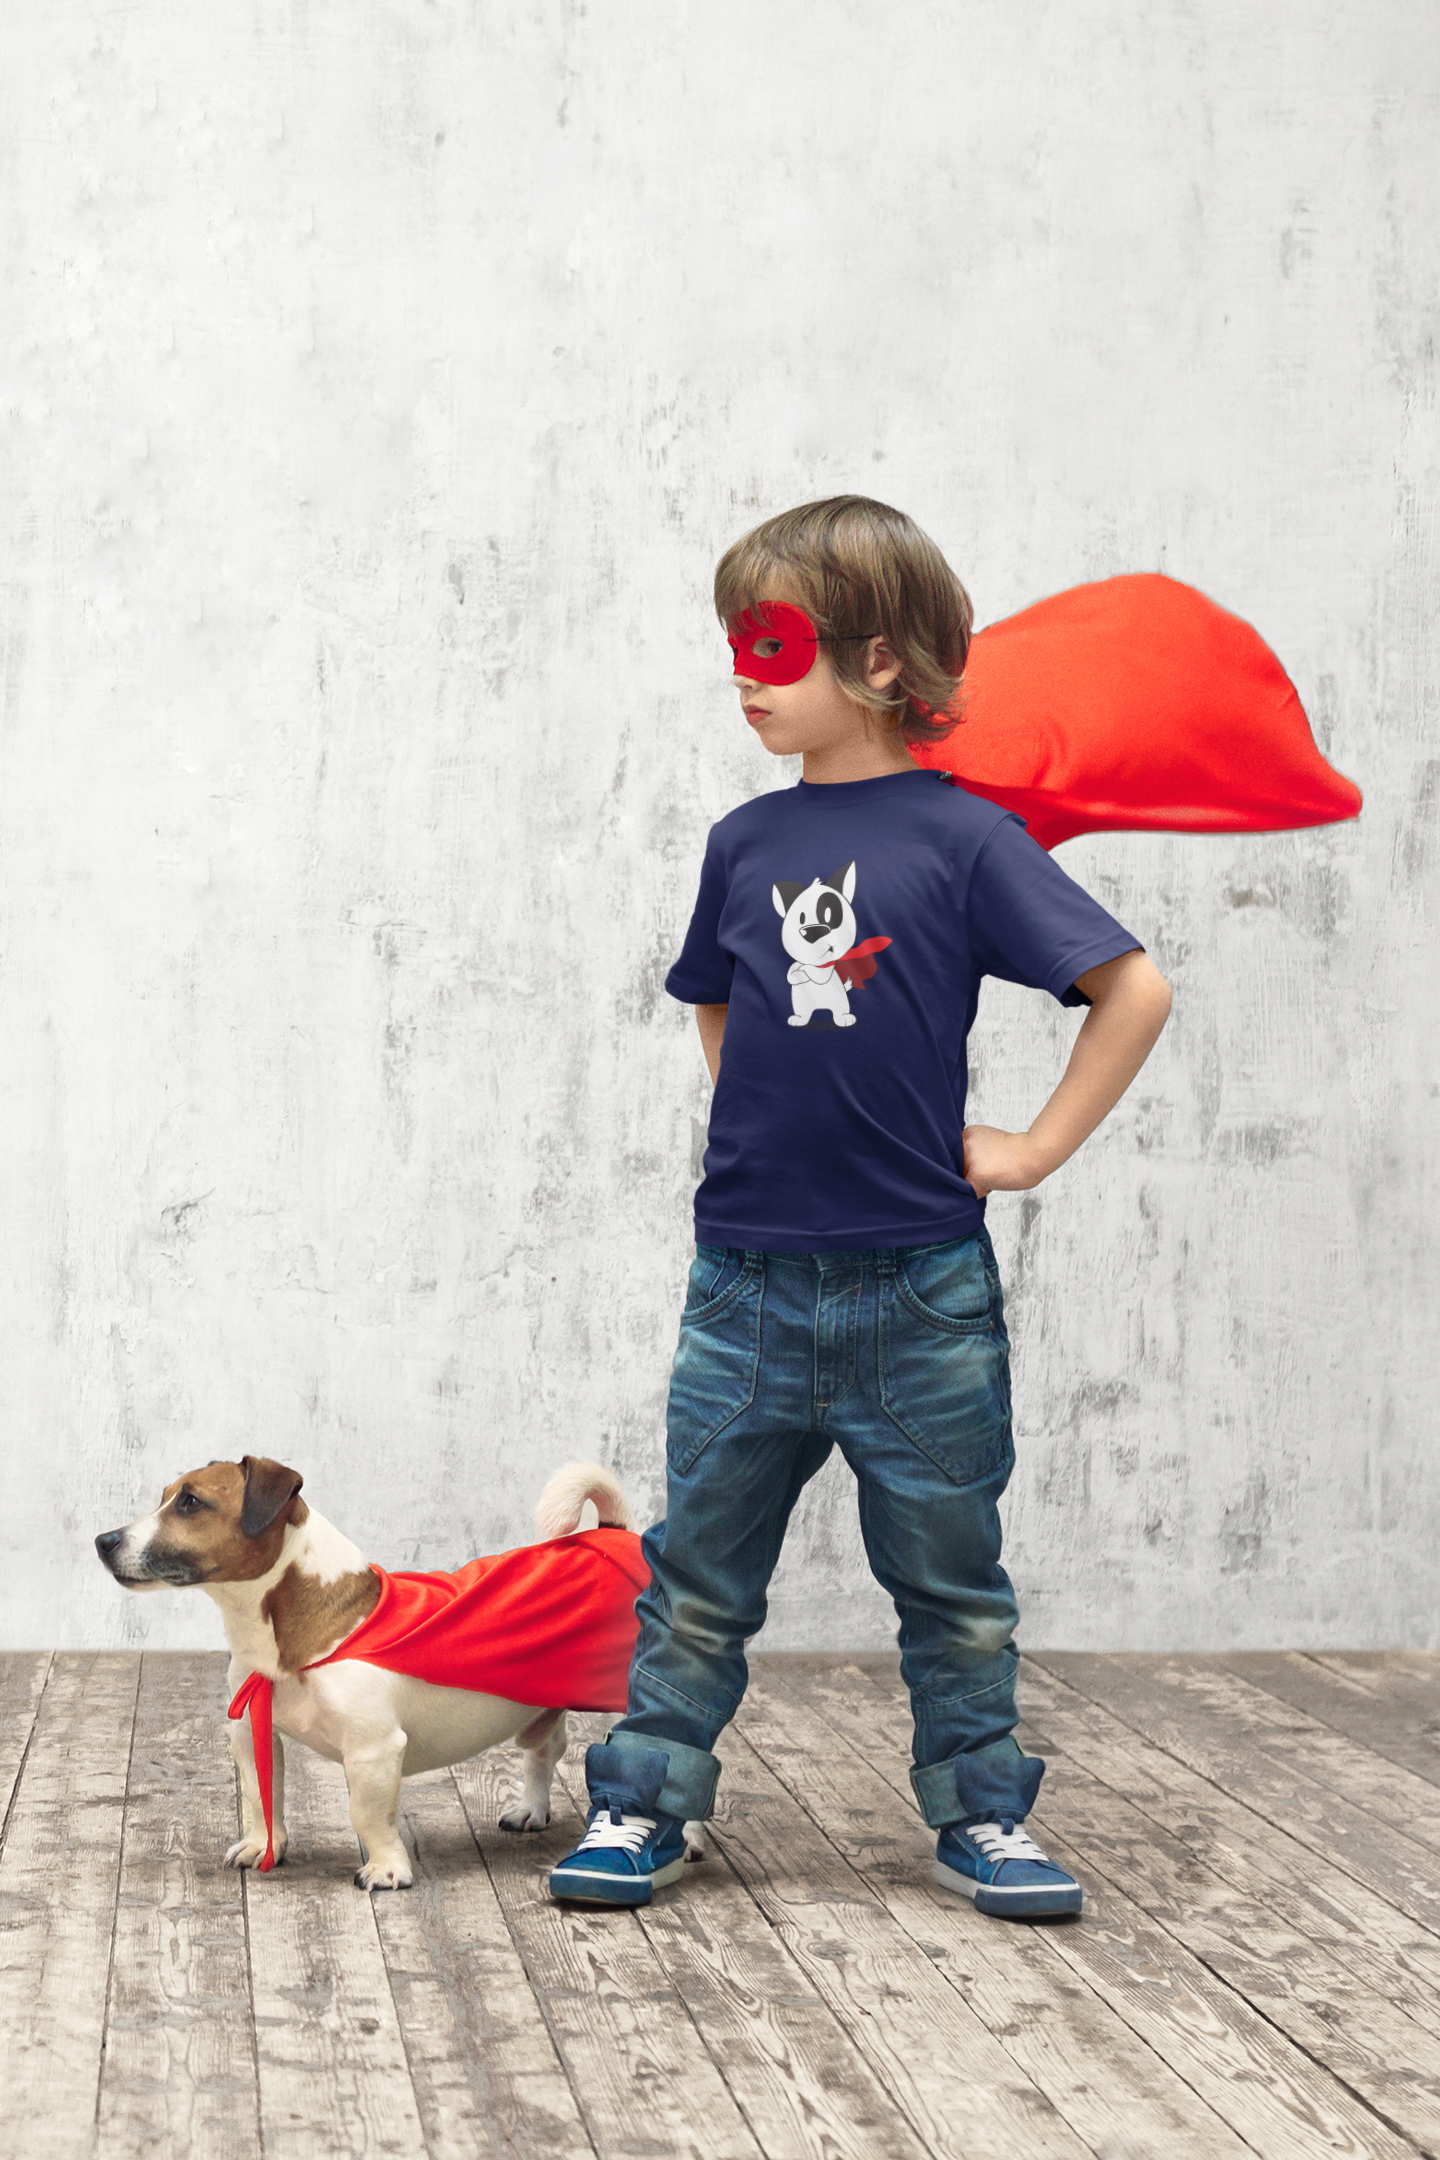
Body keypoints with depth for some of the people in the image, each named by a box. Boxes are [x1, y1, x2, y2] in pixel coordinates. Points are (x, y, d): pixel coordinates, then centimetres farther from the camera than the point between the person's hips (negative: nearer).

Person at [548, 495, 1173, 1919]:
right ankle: (640, 1807, 18)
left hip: (921, 1291, -3)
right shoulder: (746, 843, 6)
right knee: (700, 1570, 9)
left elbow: (1134, 989, -7)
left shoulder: (961, 836, -7)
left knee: (951, 1574, 10)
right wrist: (771, 1121, 11)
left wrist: (1037, 1150, -7)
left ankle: (979, 1815, 23)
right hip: (750, 1280, 3)